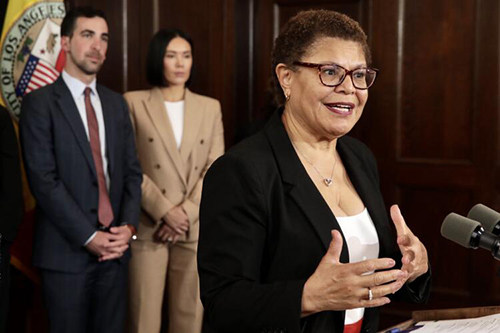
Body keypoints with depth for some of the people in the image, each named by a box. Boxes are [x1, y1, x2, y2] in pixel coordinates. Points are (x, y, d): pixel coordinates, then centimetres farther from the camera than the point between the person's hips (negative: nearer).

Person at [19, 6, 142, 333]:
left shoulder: (116, 103, 12)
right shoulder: (40, 102, -5)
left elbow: (132, 171, 10)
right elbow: (44, 180, -13)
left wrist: (128, 226, -6)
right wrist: (89, 236, -15)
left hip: (115, 248, 5)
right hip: (67, 250, -4)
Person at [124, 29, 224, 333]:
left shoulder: (210, 107, 11)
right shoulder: (134, 103, 2)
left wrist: (187, 213, -8)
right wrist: (165, 211, -11)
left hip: (196, 228, 3)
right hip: (149, 228, -2)